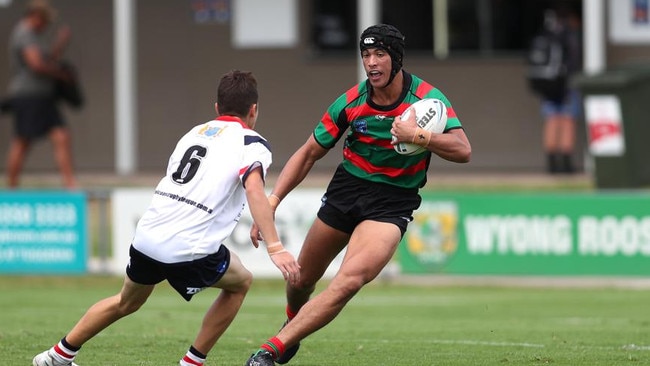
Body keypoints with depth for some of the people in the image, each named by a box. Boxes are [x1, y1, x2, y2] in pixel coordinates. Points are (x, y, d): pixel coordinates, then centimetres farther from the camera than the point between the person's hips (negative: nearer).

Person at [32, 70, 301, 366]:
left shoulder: (195, 133, 21)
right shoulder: (251, 143, 1)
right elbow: (254, 189, -18)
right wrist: (275, 247, -26)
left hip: (147, 238, 6)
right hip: (190, 251, -6)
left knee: (126, 303, 30)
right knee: (240, 283, 23)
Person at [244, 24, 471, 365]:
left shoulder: (427, 98, -14)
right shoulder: (350, 102, -8)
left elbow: (462, 150, -22)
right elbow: (308, 154, 1)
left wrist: (416, 135, -34)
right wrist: (271, 202, -7)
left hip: (392, 203, -3)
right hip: (346, 189, 3)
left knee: (350, 280, -27)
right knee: (301, 281, 13)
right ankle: (292, 327, 49)